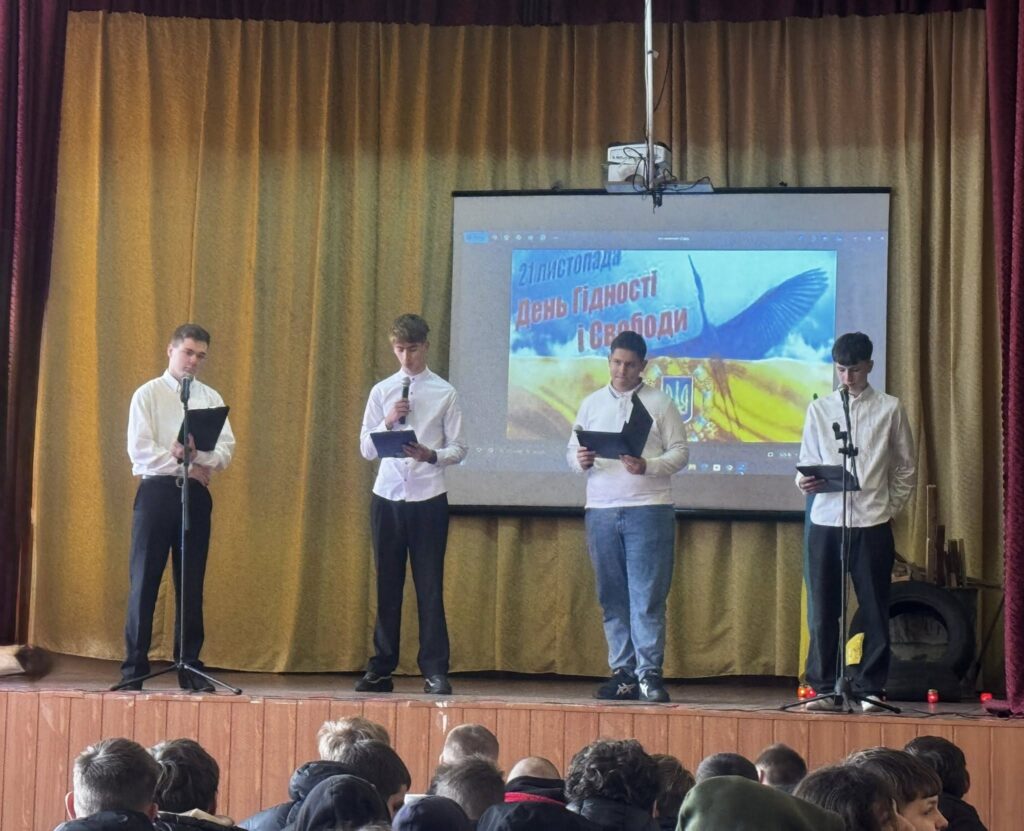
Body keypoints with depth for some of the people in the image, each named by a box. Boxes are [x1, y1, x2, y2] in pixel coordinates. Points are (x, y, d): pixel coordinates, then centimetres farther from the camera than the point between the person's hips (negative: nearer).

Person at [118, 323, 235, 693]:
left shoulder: (211, 398, 11)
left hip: (196, 495, 3)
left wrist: (196, 454, -18)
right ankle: (134, 668, 1)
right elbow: (140, 450, -8)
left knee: (192, 583, 5)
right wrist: (184, 467, -11)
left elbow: (226, 450, 1)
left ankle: (189, 666, 10)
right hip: (157, 491, -3)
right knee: (144, 580, -3)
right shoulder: (148, 394, 2)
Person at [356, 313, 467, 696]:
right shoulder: (382, 391, 10)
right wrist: (387, 421, -8)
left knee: (430, 587, -2)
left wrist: (431, 455, -18)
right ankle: (381, 669, 14)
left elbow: (458, 449, 0)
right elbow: (366, 448, 8)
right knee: (387, 585, 7)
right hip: (387, 496, 3)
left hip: (428, 497, -3)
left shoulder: (444, 393, 2)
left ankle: (435, 671, 2)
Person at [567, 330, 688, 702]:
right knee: (612, 597, 5)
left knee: (647, 597, -7)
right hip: (601, 509, 4)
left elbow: (679, 452, 1)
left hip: (648, 508, -4)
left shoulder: (660, 403, 4)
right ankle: (622, 672, 10)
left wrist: (647, 467, -17)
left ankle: (649, 673, -5)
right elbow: (572, 449, 15)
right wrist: (581, 460, -8)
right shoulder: (592, 403, 15)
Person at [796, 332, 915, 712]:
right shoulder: (819, 409, 9)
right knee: (822, 610, 2)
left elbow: (905, 467, 8)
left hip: (872, 523, -2)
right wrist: (804, 480, -10)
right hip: (826, 520, 2)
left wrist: (892, 508, 1)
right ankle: (826, 689, 10)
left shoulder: (889, 409, 4)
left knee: (874, 611, 2)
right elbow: (808, 460, 11)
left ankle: (870, 689, 9)